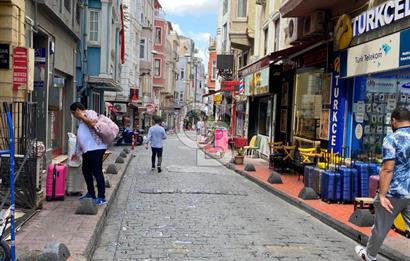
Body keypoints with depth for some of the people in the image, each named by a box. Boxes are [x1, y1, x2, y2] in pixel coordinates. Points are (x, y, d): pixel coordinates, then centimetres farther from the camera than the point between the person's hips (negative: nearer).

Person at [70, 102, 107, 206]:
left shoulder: (89, 113, -2)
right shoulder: (81, 121, 25)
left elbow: (94, 123, -25)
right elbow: (80, 138, 28)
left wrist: (82, 116, -11)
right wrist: (77, 153, 28)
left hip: (95, 148, -11)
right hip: (87, 150, 11)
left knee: (97, 172, -7)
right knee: (86, 171, 16)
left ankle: (101, 198, -3)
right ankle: (91, 194, 28)